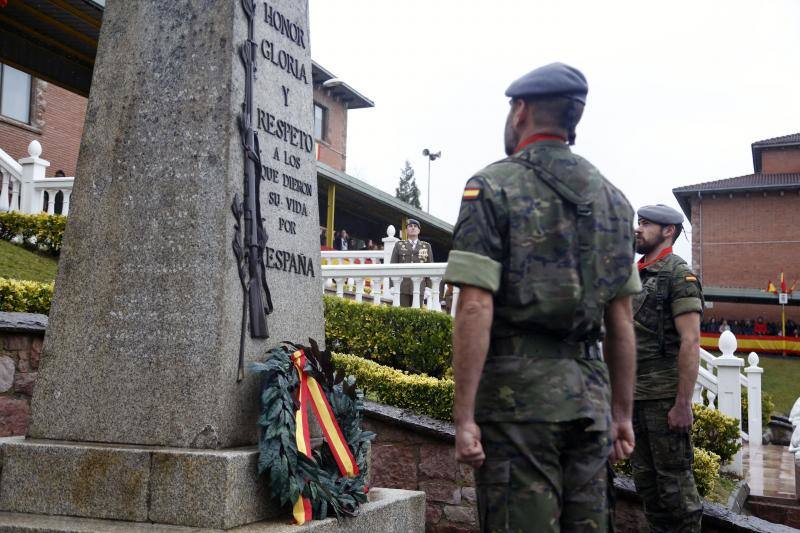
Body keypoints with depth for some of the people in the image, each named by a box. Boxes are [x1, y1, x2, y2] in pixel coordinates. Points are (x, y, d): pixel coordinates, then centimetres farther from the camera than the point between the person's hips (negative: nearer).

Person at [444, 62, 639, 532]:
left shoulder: (493, 188, -4)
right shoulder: (612, 199, 13)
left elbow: (476, 308, -14)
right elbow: (622, 319, 13)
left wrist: (464, 417, -13)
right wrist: (622, 413, 17)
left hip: (517, 392, -5)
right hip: (589, 398, 6)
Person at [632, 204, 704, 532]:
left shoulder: (679, 275, -7)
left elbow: (690, 342, -15)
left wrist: (682, 404, -20)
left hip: (664, 398, -7)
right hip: (633, 397, 8)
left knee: (674, 480, -1)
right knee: (644, 478, 13)